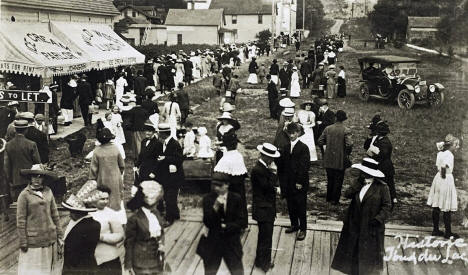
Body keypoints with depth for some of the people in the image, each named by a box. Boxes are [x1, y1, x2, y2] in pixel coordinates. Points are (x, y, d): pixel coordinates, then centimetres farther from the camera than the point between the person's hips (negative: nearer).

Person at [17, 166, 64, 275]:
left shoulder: (48, 191, 5)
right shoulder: (24, 195, -6)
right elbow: (20, 221, -6)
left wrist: (60, 236, 7)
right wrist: (23, 243, -7)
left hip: (50, 239, 4)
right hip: (33, 239, -4)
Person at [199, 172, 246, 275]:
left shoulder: (236, 199, -5)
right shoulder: (208, 199, -6)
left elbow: (241, 222, -6)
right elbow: (207, 223, -16)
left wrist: (225, 226, -15)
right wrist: (215, 207, -27)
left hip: (232, 243, 0)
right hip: (213, 243, 0)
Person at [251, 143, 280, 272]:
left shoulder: (264, 168, 8)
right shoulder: (257, 170, -22)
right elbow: (268, 186, -25)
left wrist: (275, 189, 1)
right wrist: (273, 172, -20)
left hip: (267, 208, 10)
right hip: (263, 209, -10)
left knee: (265, 236, 19)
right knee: (266, 237, 0)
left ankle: (261, 261, 32)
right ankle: (263, 263, 13)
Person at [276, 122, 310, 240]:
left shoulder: (303, 148, -9)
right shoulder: (285, 148, 7)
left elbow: (305, 166, -13)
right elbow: (281, 165, 9)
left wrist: (300, 182, -15)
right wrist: (282, 180, 2)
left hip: (300, 183, -5)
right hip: (288, 183, 5)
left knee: (301, 206, 3)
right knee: (291, 205, 14)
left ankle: (303, 229, 14)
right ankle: (294, 225, 30)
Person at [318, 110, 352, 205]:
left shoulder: (328, 129, -5)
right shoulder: (346, 130, -15)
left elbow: (320, 142, -4)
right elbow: (349, 145, -24)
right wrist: (347, 153, -5)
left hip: (328, 160, 3)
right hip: (340, 161, -3)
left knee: (330, 179, 20)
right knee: (338, 180, 11)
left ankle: (329, 198, 31)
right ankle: (335, 200, 18)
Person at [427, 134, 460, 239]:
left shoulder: (440, 153, 8)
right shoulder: (449, 155, -17)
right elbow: (443, 166, -29)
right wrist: (444, 175, -17)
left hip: (438, 178, 9)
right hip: (446, 179, -9)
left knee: (436, 207, 12)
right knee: (447, 209, 0)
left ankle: (435, 230, 21)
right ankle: (448, 232, 7)